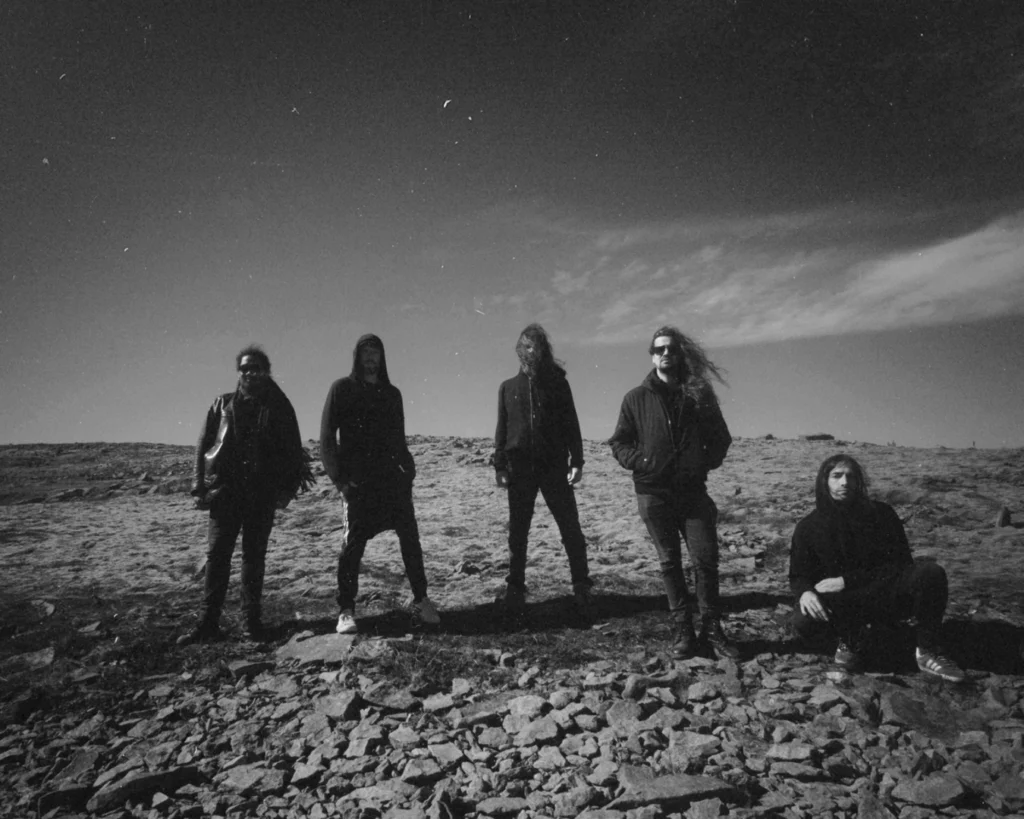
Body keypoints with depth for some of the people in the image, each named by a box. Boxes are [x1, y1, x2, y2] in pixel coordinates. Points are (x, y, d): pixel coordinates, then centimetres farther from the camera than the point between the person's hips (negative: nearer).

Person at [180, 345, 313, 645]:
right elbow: (203, 445, 8)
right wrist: (201, 486, 0)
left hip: (262, 493, 0)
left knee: (255, 555, 6)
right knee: (217, 553, -2)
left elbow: (293, 449, 7)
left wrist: (287, 486, -3)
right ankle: (208, 622, 4)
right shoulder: (223, 405, 10)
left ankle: (252, 619, 14)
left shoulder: (278, 407, 8)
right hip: (226, 490, 1)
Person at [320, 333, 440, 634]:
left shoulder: (391, 393, 15)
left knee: (410, 538, 0)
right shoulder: (342, 389, 3)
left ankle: (421, 600, 10)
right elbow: (327, 437, -1)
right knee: (352, 545, -4)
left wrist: (408, 469, 4)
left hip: (392, 478, 3)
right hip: (358, 482, -3)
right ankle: (346, 611, 7)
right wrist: (339, 477, -9)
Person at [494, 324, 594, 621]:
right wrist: (500, 466, 2)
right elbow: (502, 429, 10)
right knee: (517, 533, 6)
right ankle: (515, 590, 15)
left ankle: (582, 589, 4)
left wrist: (576, 461, -5)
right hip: (520, 468, 1)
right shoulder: (508, 387, 11)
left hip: (555, 466, -1)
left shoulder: (557, 383, 6)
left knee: (571, 530, -3)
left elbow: (571, 424, 3)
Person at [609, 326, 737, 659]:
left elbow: (721, 438, 12)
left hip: (693, 491, 1)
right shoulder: (637, 398, 4)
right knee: (670, 562, 6)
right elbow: (619, 442, 7)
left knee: (706, 559, -3)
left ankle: (711, 628, 11)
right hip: (653, 492, 0)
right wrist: (640, 461, -10)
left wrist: (706, 462, -5)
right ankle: (683, 630, 15)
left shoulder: (699, 394, 6)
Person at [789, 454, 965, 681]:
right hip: (844, 603, -1)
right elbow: (798, 575, 2)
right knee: (804, 622, -33)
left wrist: (847, 581, -19)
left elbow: (900, 563, -9)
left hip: (886, 598, 1)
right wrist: (805, 592, -25)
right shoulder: (808, 527, -2)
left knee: (930, 573, -29)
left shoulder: (881, 514, -4)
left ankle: (927, 652, -10)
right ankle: (850, 638, 2)